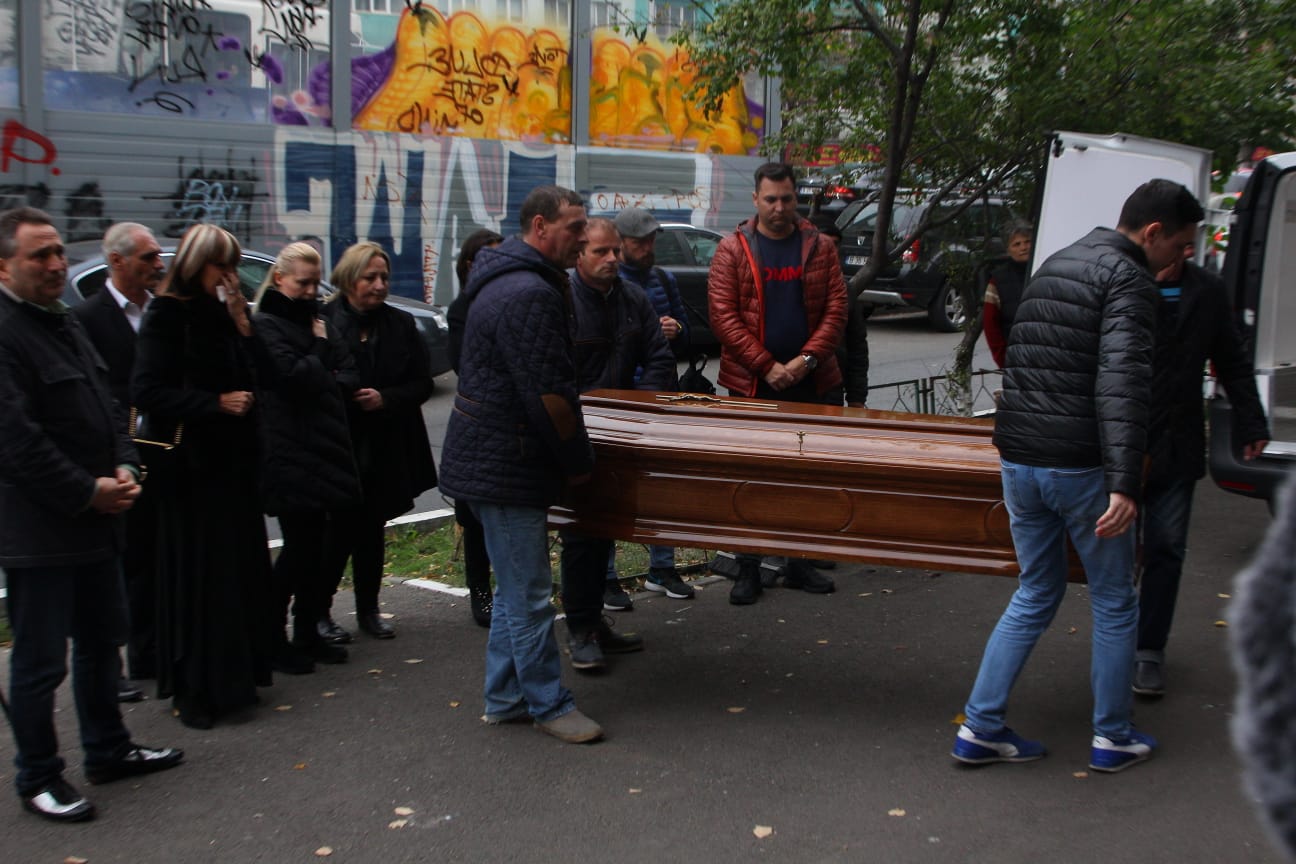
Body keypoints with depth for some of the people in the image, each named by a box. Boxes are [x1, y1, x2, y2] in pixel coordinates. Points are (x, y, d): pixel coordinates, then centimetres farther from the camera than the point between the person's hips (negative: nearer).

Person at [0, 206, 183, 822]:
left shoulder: (64, 323, 13)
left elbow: (106, 407, 18)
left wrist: (123, 467, 2)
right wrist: (87, 492, -18)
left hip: (93, 520, 10)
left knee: (102, 641, 20)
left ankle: (108, 749, 35)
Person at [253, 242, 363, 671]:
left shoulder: (315, 320, 18)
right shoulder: (265, 325, -6)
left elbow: (351, 374, 10)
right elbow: (294, 377, -19)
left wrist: (325, 384, -10)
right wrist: (320, 351, -2)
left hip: (322, 449, 7)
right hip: (289, 454, -7)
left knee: (313, 546, 10)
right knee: (299, 547, -5)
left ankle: (307, 634, 19)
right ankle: (273, 640, 6)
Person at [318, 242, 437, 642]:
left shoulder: (401, 324, 5)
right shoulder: (323, 322, -7)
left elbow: (423, 383, 4)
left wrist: (386, 398, -11)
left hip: (387, 450, 4)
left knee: (372, 530, 12)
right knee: (338, 530, -2)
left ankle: (368, 609, 25)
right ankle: (319, 612, 13)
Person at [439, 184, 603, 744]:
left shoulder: (506, 281, 15)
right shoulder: (529, 294, -20)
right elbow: (548, 394, -22)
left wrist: (569, 456, 22)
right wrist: (579, 461, -9)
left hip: (489, 460, 11)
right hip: (505, 466, -11)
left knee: (514, 587, 18)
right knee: (529, 596, 0)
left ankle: (504, 698, 28)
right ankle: (550, 704, 12)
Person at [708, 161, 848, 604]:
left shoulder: (820, 247, 5)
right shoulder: (732, 249, -1)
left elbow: (836, 308, 0)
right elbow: (723, 315, -8)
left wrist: (807, 359, -13)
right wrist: (767, 367, -14)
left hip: (812, 381, 2)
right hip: (751, 385, -2)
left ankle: (799, 564, 23)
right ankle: (747, 569, 15)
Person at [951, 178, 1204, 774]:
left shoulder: (1054, 265, 15)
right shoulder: (1127, 279, -12)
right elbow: (1121, 383, -25)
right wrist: (1124, 484, -31)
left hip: (1017, 461, 8)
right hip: (1080, 468, -7)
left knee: (1036, 594, 18)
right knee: (1114, 603, 11)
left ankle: (979, 728, 16)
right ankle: (1112, 739, 22)